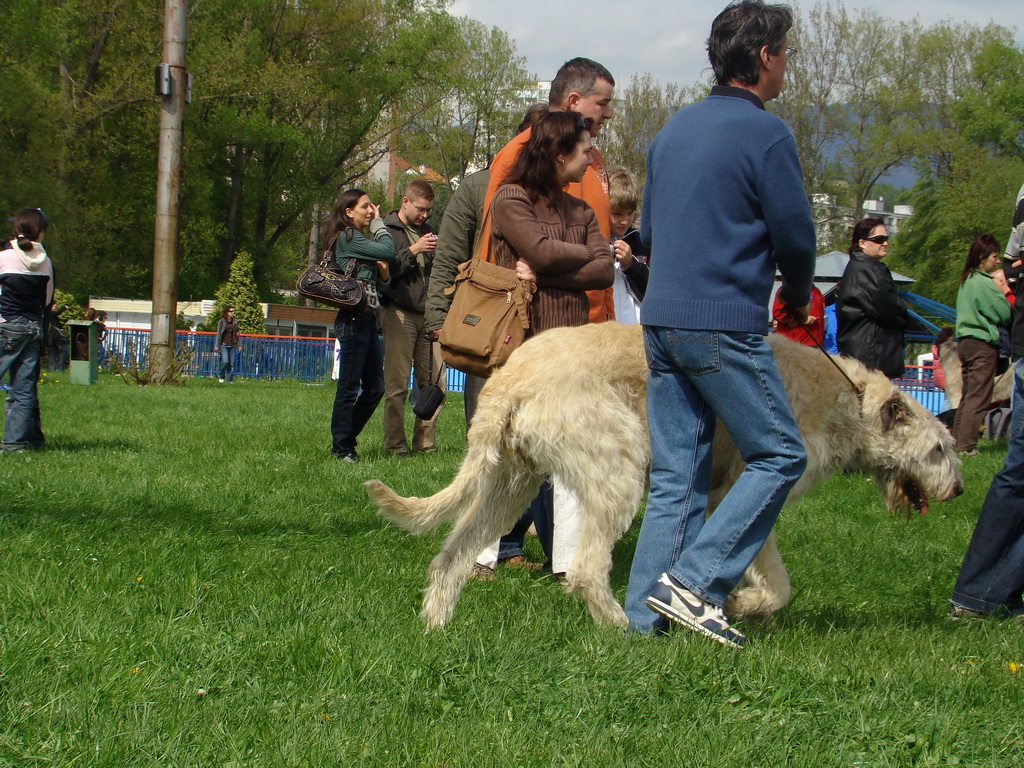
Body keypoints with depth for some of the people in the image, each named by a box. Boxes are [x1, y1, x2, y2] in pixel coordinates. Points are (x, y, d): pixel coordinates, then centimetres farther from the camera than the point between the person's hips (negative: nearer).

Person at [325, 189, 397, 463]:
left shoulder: (358, 239, 21)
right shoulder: (348, 237, -9)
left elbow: (378, 283, 22)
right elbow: (388, 251, -17)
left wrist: (384, 273, 0)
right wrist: (378, 222, -2)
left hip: (368, 320, 10)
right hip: (353, 319, -10)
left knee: (374, 388, 10)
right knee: (349, 387, -4)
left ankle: (344, 440, 18)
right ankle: (342, 448, 2)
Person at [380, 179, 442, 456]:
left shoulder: (429, 232, 20)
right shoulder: (387, 230, 4)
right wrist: (412, 251, -14)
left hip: (428, 315, 5)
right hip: (399, 314, -5)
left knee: (433, 382, 0)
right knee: (397, 385, -7)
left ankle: (426, 442, 7)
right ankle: (395, 444, -4)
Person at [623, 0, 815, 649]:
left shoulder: (674, 129, 14)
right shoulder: (766, 135, -10)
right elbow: (796, 236, -7)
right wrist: (798, 295, 13)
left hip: (660, 321, 8)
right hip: (726, 327, -8)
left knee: (675, 476, 9)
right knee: (779, 455, 1)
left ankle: (647, 615, 5)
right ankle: (694, 582, -7)